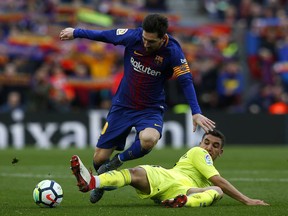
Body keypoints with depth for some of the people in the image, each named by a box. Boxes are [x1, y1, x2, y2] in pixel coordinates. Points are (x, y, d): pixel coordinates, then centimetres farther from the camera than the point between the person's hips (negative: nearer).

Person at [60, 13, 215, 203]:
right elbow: (104, 35, 1)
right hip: (122, 105, 2)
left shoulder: (172, 52, -20)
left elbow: (186, 81, -15)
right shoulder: (133, 36, -15)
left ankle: (117, 161, -6)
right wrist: (75, 33, 13)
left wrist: (196, 112, -24)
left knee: (148, 139, -37)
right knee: (99, 159, 2)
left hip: (151, 109, -2)